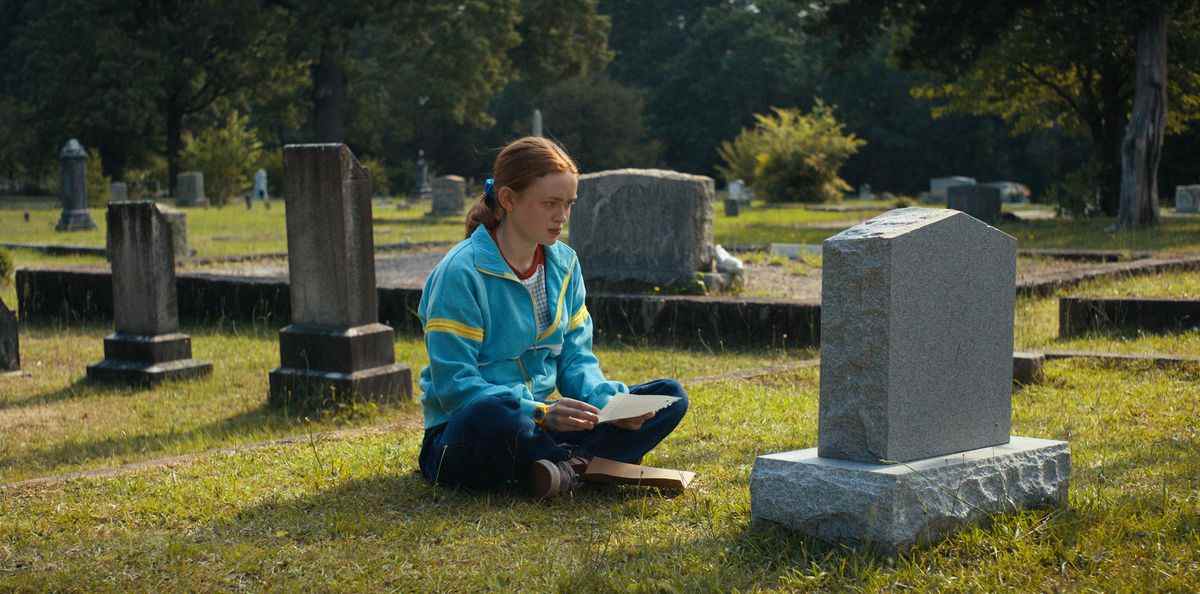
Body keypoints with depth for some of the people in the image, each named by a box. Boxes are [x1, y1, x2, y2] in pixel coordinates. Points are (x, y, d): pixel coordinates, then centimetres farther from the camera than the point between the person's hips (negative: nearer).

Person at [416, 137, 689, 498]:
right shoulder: (461, 272, -15)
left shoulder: (563, 263, 8)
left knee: (671, 397, -4)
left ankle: (564, 465, -24)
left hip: (540, 427, 7)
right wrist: (541, 413, -30)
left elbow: (576, 358, 9)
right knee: (494, 415, -44)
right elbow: (454, 384, -19)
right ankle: (585, 462, -16)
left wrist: (610, 401, -13)